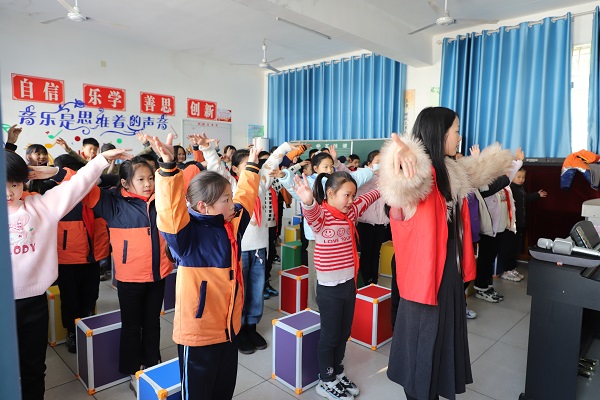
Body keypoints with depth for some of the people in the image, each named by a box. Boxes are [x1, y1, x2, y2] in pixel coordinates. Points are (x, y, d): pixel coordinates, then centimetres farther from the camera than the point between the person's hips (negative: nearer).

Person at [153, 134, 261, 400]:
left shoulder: (231, 225, 2)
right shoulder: (188, 235, -19)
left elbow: (245, 197, 17)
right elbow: (171, 212, -38)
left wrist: (251, 167, 23)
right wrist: (168, 168, -47)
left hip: (228, 327, 7)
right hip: (198, 333, -7)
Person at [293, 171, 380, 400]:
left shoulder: (350, 213, 5)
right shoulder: (320, 215, -18)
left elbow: (368, 198, 22)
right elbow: (312, 212, -42)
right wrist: (308, 200, -63)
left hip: (349, 284, 7)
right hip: (329, 288, -7)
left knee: (344, 333, 20)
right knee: (330, 335, 8)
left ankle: (337, 373, 40)